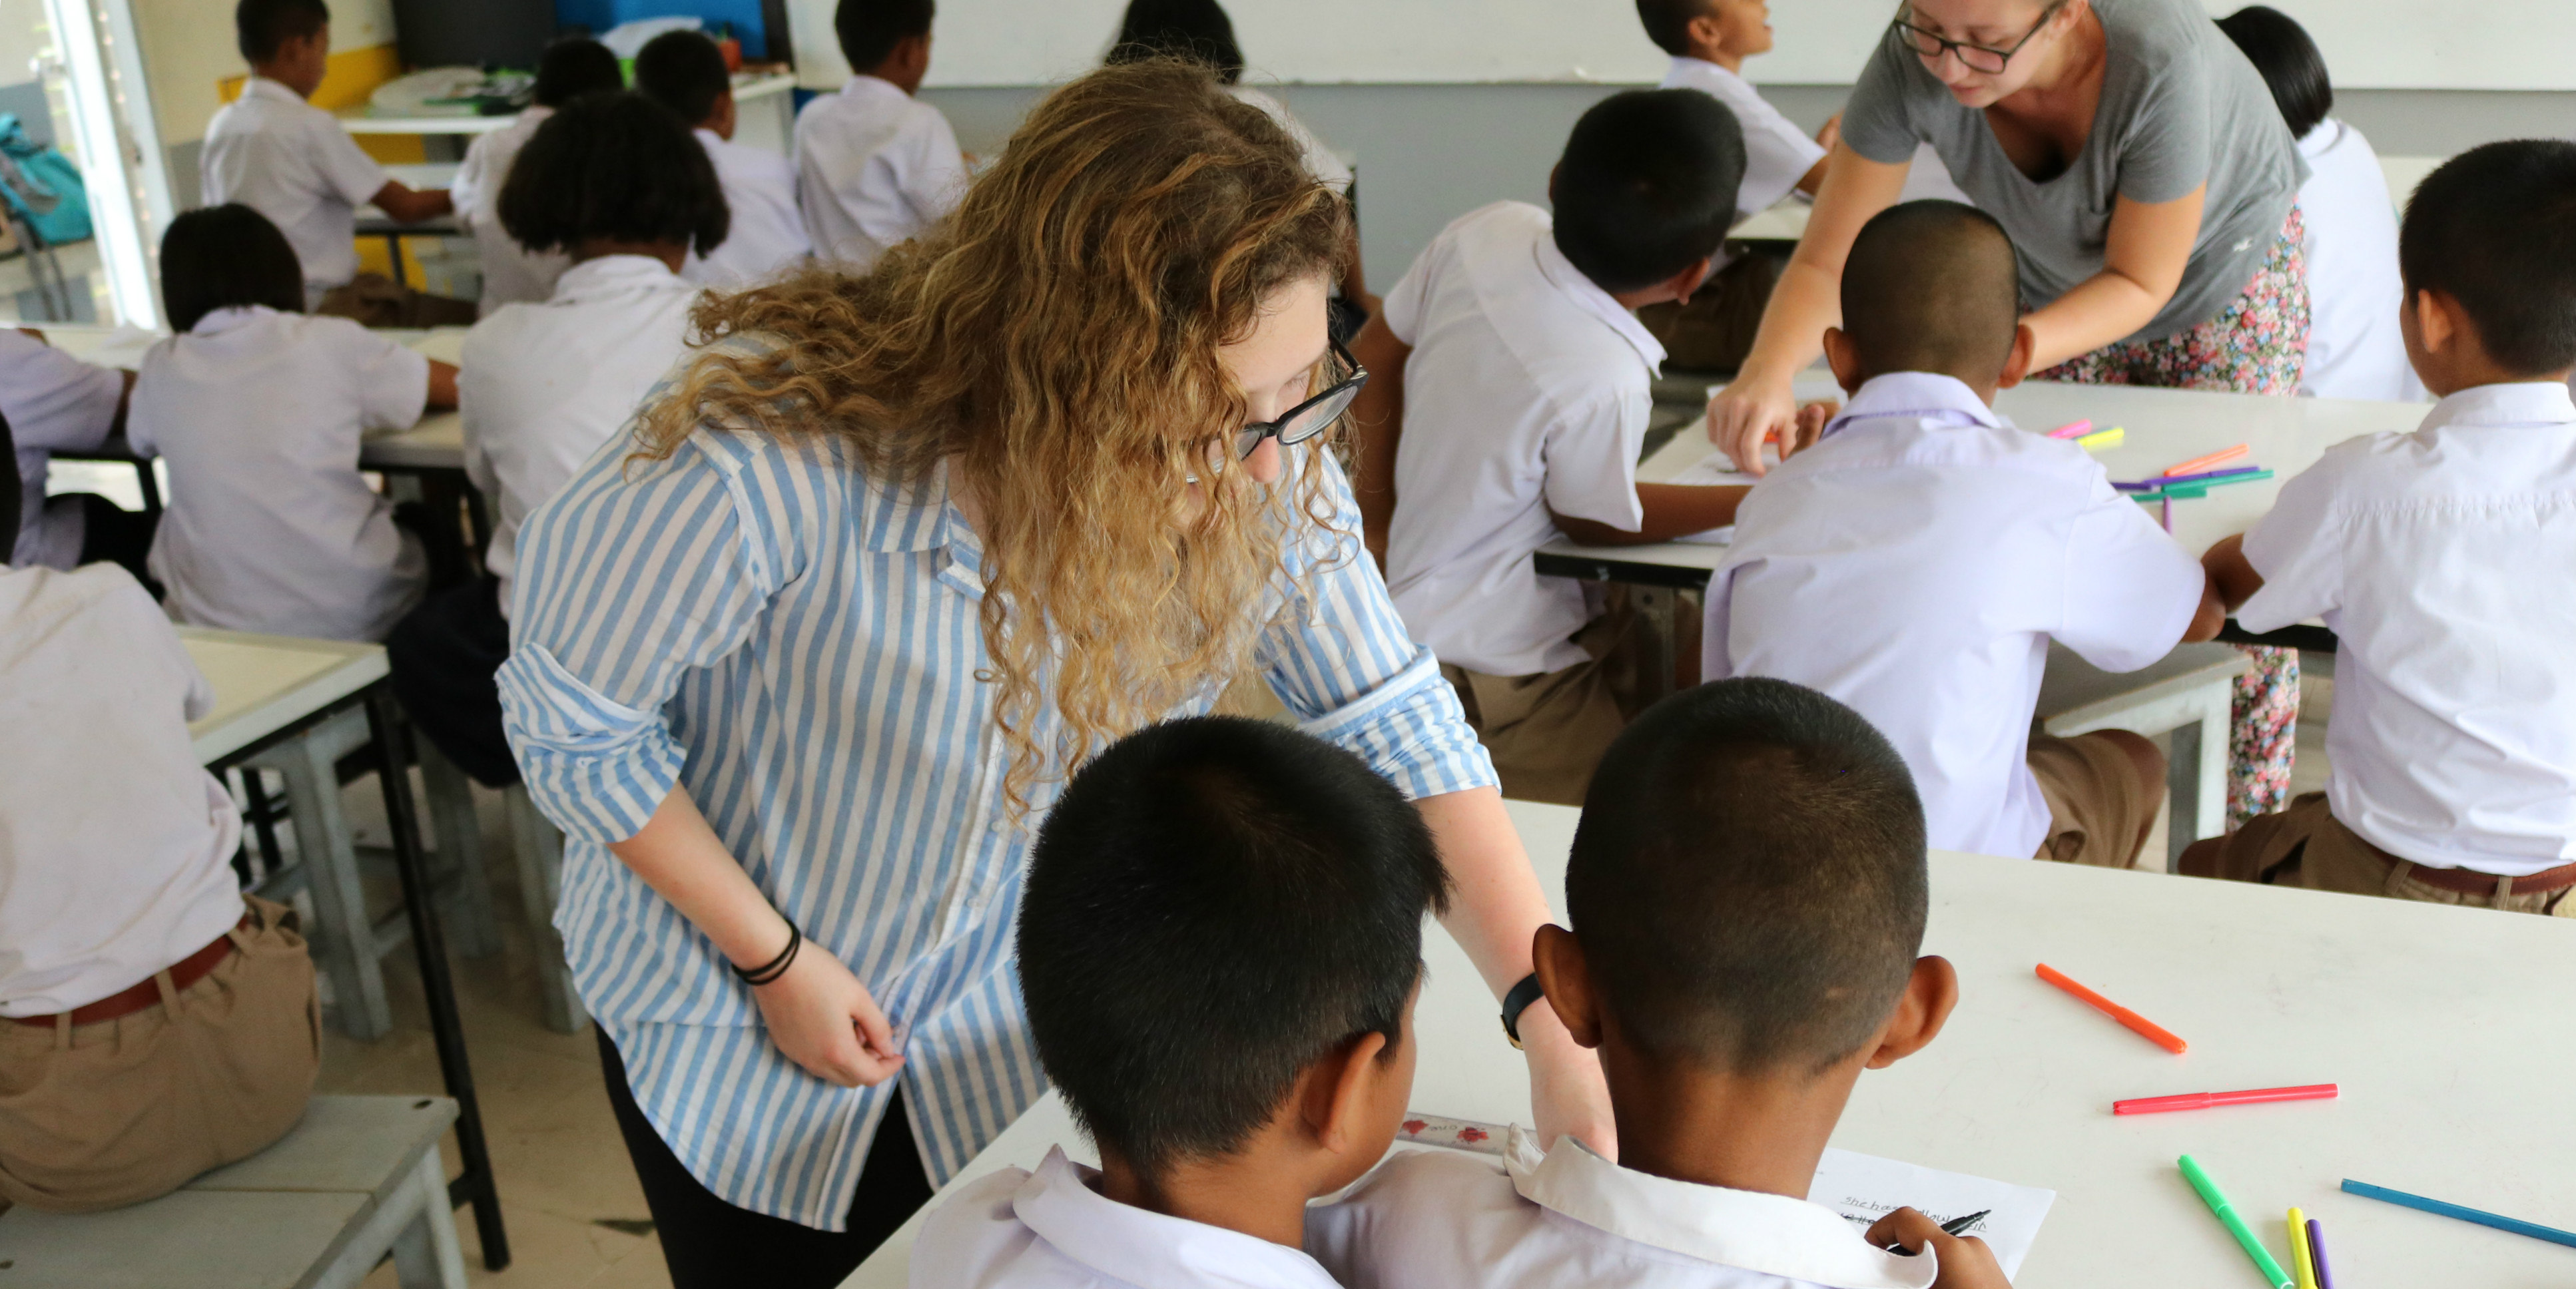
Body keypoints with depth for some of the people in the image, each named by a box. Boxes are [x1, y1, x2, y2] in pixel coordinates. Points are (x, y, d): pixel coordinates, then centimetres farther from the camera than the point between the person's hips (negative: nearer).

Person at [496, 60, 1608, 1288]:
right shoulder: (771, 472, -36)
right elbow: (570, 718, -19)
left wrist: (1558, 1041, -24)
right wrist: (773, 958, -14)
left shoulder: (1262, 466, -25)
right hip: (728, 1028, -2)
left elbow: (1398, 726, -17)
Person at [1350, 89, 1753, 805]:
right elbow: (1598, 520, -10)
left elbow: (1376, 355, 3)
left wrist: (1378, 520, 12)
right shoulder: (1605, 383, -33)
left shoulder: (1489, 232, -13)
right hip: (1505, 670, -8)